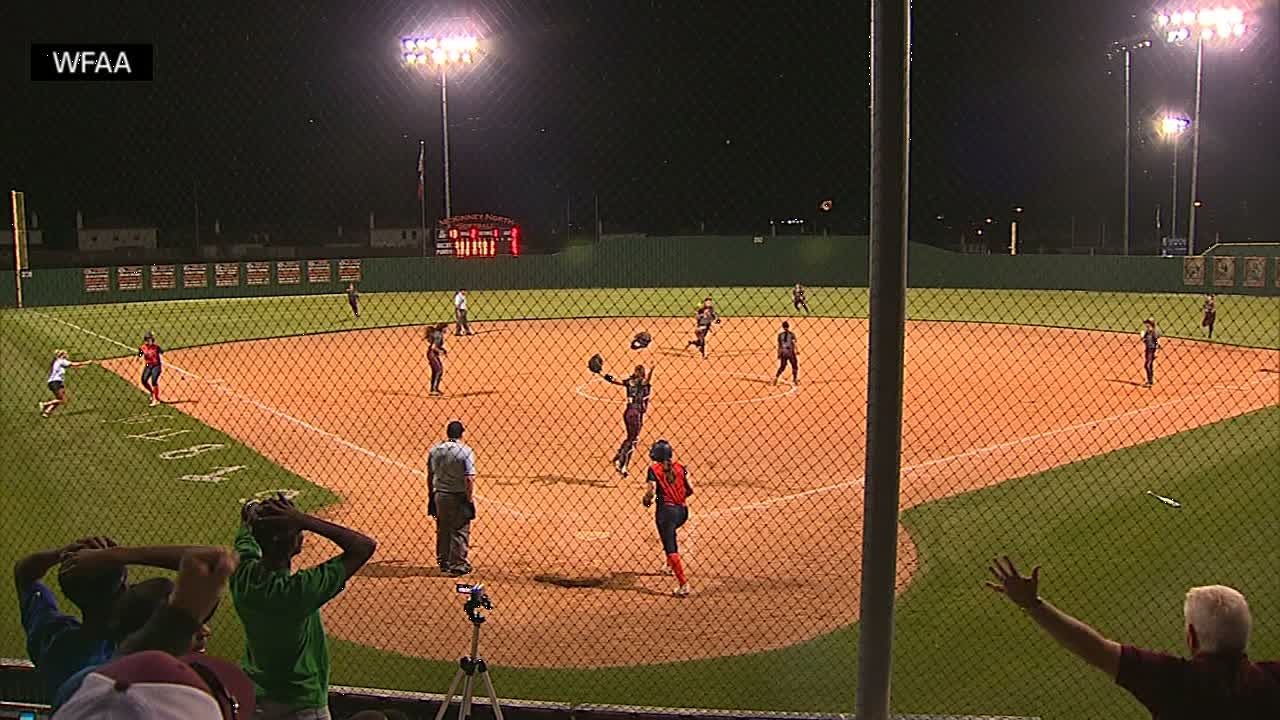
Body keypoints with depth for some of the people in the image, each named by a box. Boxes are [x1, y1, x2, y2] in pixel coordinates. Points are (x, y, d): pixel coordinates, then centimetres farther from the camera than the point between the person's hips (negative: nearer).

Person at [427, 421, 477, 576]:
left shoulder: (434, 450, 1)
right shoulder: (465, 451, -14)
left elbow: (430, 476, 7)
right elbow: (469, 479, -17)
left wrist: (431, 495, 16)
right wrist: (470, 500, -11)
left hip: (439, 495, 5)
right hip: (458, 497, -5)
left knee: (442, 531, 17)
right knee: (460, 531, 5)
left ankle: (443, 563, 28)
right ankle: (457, 566, 8)